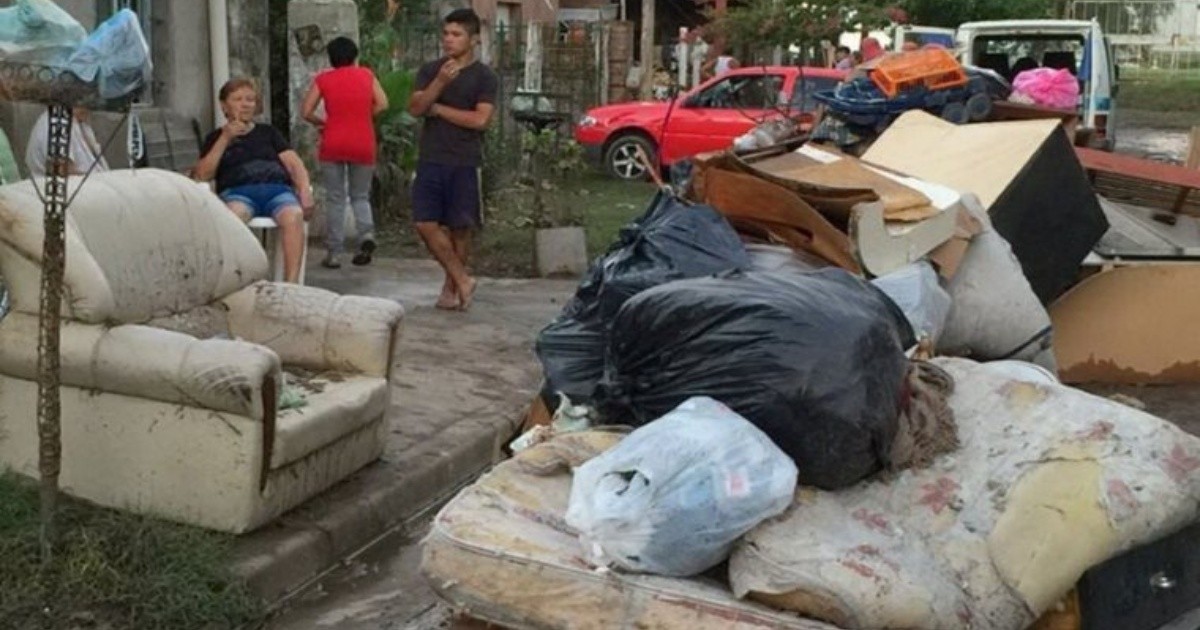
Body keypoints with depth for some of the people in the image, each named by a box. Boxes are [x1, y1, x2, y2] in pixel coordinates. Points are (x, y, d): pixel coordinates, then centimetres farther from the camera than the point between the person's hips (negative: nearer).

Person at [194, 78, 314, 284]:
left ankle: (291, 284, -44)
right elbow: (202, 176, 11)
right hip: (237, 191, -1)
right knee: (233, 216, -40)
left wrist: (305, 191, -4)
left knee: (293, 216, -37)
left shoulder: (268, 132, 30)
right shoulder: (216, 137, 26)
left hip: (277, 188, 1)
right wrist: (225, 139, 6)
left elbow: (294, 163, 17)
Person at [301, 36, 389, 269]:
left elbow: (306, 112, 0)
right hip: (363, 145, 1)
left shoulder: (323, 79, 2)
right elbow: (382, 104, 2)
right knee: (360, 196, 14)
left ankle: (334, 253, 4)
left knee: (335, 199, 6)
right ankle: (366, 233, -14)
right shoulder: (366, 75, 6)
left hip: (333, 145, -1)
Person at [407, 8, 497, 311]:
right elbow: (414, 108, -3)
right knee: (425, 224, -5)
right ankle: (462, 279, 6)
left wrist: (438, 109, -7)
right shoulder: (430, 70, 9)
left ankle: (451, 286, 18)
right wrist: (440, 82, -18)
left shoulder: (484, 76, -2)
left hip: (465, 164, -3)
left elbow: (480, 119, -14)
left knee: (460, 227, 3)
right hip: (430, 161, 3)